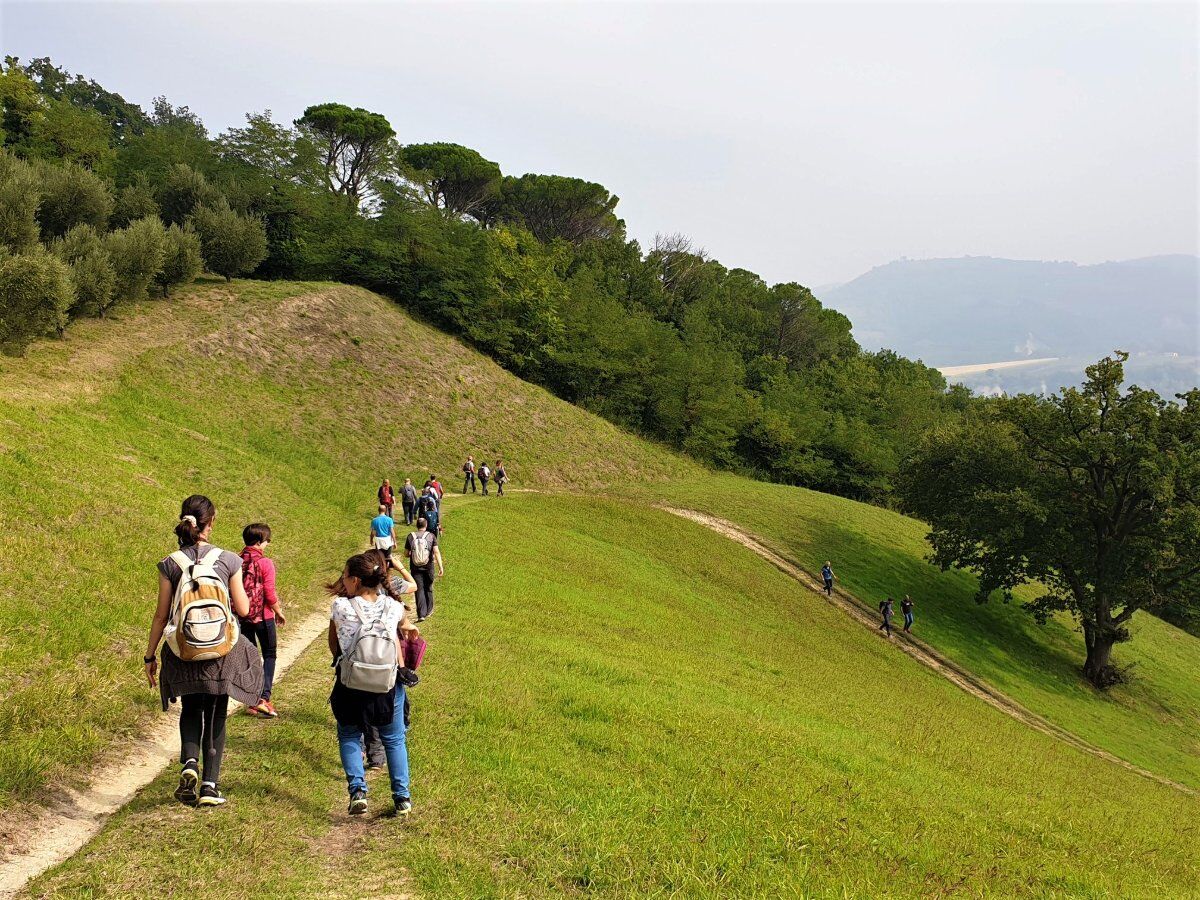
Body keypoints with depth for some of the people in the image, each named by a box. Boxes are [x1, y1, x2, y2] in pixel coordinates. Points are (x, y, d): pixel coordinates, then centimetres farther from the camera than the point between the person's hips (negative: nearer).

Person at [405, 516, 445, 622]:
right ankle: (429, 611, 31)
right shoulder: (431, 536, -5)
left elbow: (406, 554, 1)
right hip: (428, 567, 0)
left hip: (415, 568, 0)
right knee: (428, 589, 18)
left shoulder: (410, 537, -3)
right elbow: (436, 552, -13)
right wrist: (440, 567, -14)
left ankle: (421, 614, -7)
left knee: (419, 590, 2)